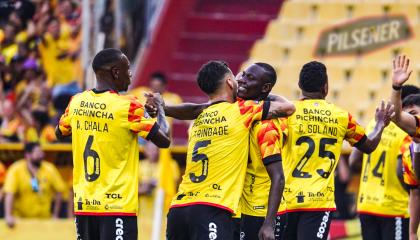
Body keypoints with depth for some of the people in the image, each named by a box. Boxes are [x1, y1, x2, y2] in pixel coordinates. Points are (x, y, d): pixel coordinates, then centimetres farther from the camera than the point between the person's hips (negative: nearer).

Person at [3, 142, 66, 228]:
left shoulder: (50, 169, -4)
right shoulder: (15, 170, -12)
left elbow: (59, 191, 5)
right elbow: (9, 194, -23)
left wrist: (55, 215, 2)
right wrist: (8, 216, -35)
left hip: (44, 219, 2)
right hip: (21, 219, -2)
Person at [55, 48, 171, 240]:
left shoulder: (76, 102, 5)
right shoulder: (128, 107, -11)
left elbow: (60, 133, 25)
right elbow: (164, 141, -7)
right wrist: (159, 110, 10)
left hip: (83, 204, 6)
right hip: (117, 207, -6)